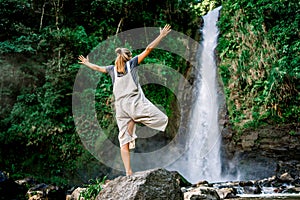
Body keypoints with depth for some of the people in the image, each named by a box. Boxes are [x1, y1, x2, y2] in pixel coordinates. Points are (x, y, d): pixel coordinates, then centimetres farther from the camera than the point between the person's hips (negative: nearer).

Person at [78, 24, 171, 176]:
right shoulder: (132, 63, 7)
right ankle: (135, 122, -14)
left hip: (120, 107, 4)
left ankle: (128, 172, -5)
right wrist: (161, 36, 11)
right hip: (136, 103, -4)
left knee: (124, 141, 3)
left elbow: (98, 68, 35)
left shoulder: (113, 69, 17)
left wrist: (87, 63, 53)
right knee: (163, 120, 4)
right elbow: (149, 49, 3)